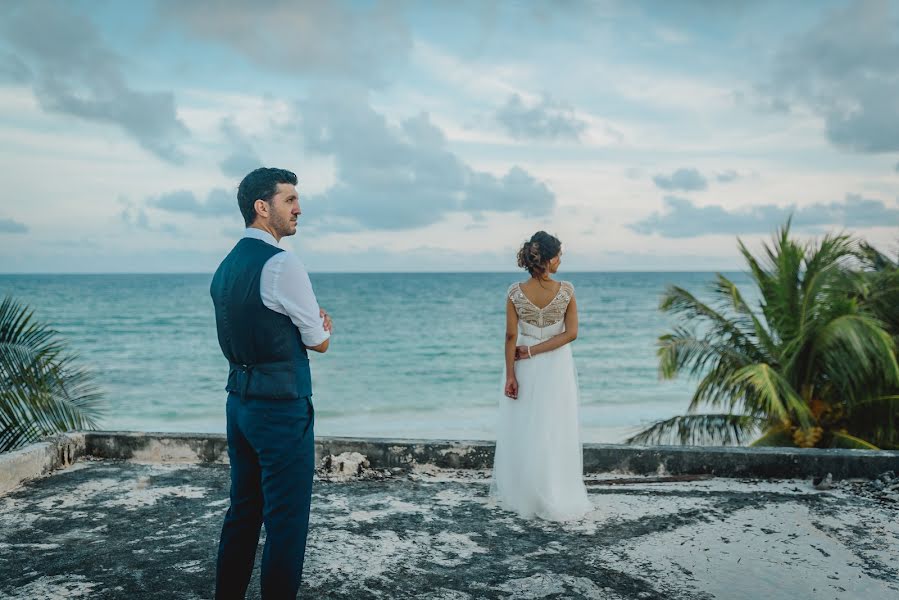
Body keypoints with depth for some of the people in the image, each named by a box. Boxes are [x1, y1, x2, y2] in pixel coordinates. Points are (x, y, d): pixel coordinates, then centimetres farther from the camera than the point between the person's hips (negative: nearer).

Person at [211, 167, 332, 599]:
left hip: (239, 401, 9)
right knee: (287, 518, 0)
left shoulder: (226, 268, 12)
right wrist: (321, 328, 15)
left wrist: (309, 323, 12)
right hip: (282, 406, -9)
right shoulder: (281, 263, -15)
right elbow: (320, 342, -6)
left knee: (243, 510, 18)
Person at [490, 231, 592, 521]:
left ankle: (519, 492, 25)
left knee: (522, 430, 13)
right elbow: (571, 333, -13)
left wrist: (510, 375, -6)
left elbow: (511, 337, -11)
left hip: (525, 369, 1)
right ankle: (556, 496, 20)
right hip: (556, 367, 0)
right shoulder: (566, 290, -13)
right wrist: (533, 351, -10)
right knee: (555, 431, 11)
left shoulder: (515, 293, -13)